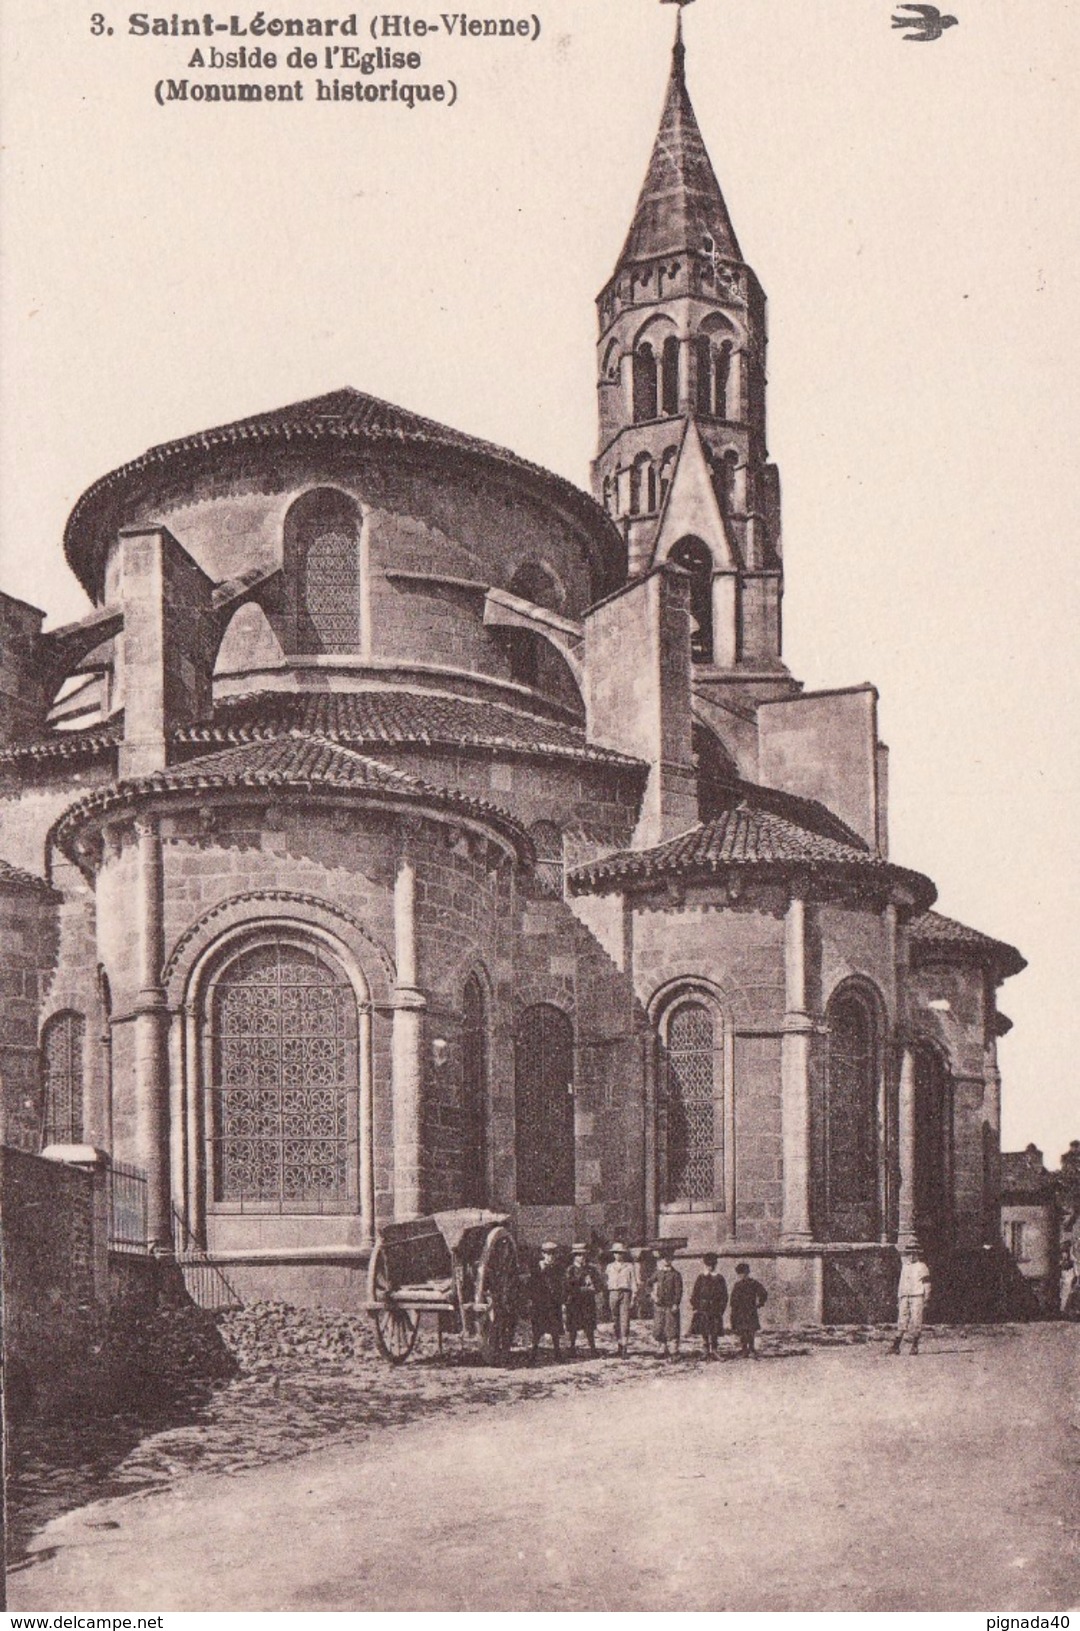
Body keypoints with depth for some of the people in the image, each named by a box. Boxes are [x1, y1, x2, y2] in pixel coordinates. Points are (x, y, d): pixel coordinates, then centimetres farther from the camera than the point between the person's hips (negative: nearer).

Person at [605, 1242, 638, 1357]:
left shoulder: (630, 1266, 7)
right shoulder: (610, 1267, 16)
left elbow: (634, 1282, 5)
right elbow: (606, 1281, 16)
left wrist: (633, 1296, -3)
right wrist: (606, 1296, 7)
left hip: (625, 1293, -3)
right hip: (613, 1293, 3)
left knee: (624, 1320, -10)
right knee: (616, 1320, 4)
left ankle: (624, 1346, -12)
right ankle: (619, 1342, 14)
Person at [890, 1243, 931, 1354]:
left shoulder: (922, 1267, 2)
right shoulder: (904, 1266, 18)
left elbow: (927, 1285, 0)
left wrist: (925, 1302, -6)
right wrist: (898, 1300, 17)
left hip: (917, 1296, -4)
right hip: (904, 1298, 4)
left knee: (916, 1322, -7)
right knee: (901, 1321, -3)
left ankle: (915, 1346, 1)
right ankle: (896, 1346, -6)